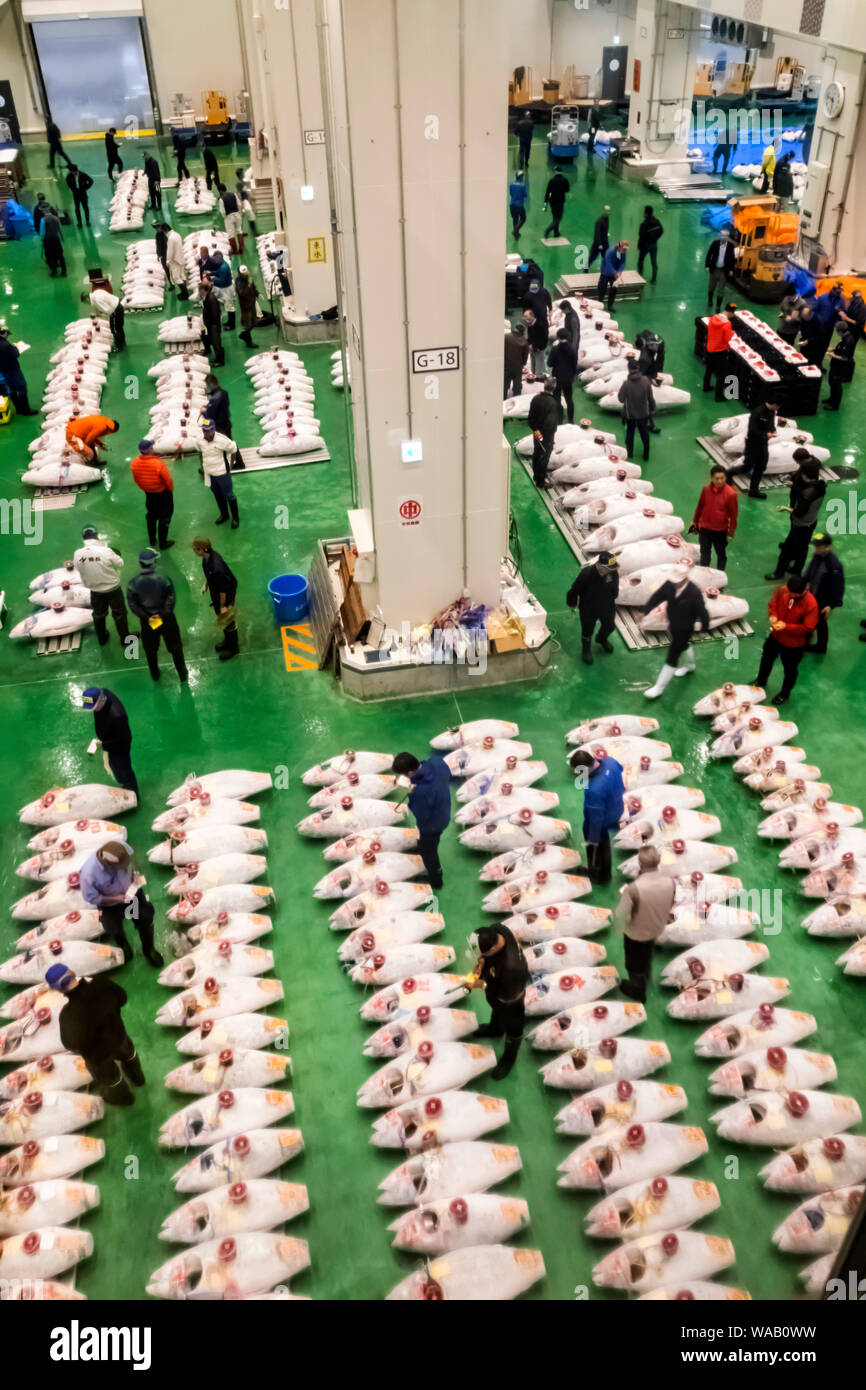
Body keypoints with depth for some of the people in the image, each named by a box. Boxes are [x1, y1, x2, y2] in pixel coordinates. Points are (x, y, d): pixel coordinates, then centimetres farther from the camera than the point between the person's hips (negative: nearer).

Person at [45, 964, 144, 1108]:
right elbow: (121, 997, -11)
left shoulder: (68, 1015, -42)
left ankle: (121, 1097, 61)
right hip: (118, 1035, 4)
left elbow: (71, 1044, -27)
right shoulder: (100, 982, -30)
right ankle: (137, 1077, 69)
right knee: (127, 1053, 38)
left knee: (107, 1076, 31)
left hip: (97, 1054, -4)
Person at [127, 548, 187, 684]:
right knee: (175, 647, 18)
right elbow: (171, 600, -20)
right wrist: (163, 614, -11)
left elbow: (132, 604, -13)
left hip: (146, 621, 2)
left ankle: (155, 674, 43)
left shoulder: (133, 583, -18)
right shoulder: (163, 580, -23)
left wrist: (145, 616, -9)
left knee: (150, 649, 25)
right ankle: (183, 676, 30)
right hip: (167, 619, -1)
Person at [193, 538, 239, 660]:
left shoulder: (216, 568, -41)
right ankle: (227, 641, 51)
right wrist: (205, 584, 20)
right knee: (220, 618, 28)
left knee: (227, 621, 14)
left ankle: (233, 648, 37)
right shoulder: (207, 556, -16)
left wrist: (223, 606, -18)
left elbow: (222, 589, -29)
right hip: (215, 592, 8)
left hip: (226, 595, -8)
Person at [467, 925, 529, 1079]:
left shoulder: (511, 967, -50)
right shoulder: (496, 931, -31)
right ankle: (494, 1029, 70)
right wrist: (482, 961, -19)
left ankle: (509, 1059, 54)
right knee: (496, 1009, 38)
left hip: (509, 1001, -6)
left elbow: (508, 996, -31)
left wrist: (483, 985, -25)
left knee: (512, 1027, 25)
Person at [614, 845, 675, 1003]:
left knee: (634, 963, 26)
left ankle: (637, 990, 50)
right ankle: (645, 979, 63)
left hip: (636, 933, -5)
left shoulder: (633, 888, -39)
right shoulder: (670, 882, -24)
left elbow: (621, 916, -27)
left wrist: (623, 895, -13)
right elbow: (670, 907, -6)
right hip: (656, 929, 5)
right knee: (647, 957, 36)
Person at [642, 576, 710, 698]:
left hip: (685, 630, -6)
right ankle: (689, 665, 63)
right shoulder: (669, 585, -17)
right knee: (683, 646, 33)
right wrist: (645, 611, -7)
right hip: (673, 626, 6)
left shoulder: (694, 593, -32)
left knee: (671, 658, 2)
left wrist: (705, 628, -8)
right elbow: (657, 596, -4)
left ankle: (658, 687, 12)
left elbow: (702, 612, -21)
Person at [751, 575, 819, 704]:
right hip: (775, 635, 5)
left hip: (793, 643, -5)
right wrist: (772, 615, -22)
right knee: (766, 658, 29)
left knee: (790, 669, 18)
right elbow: (772, 604, -1)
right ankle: (761, 680, 57)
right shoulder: (783, 590, -19)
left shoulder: (811, 605, -32)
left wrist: (786, 626, -31)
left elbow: (808, 628, -26)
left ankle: (785, 693, 45)